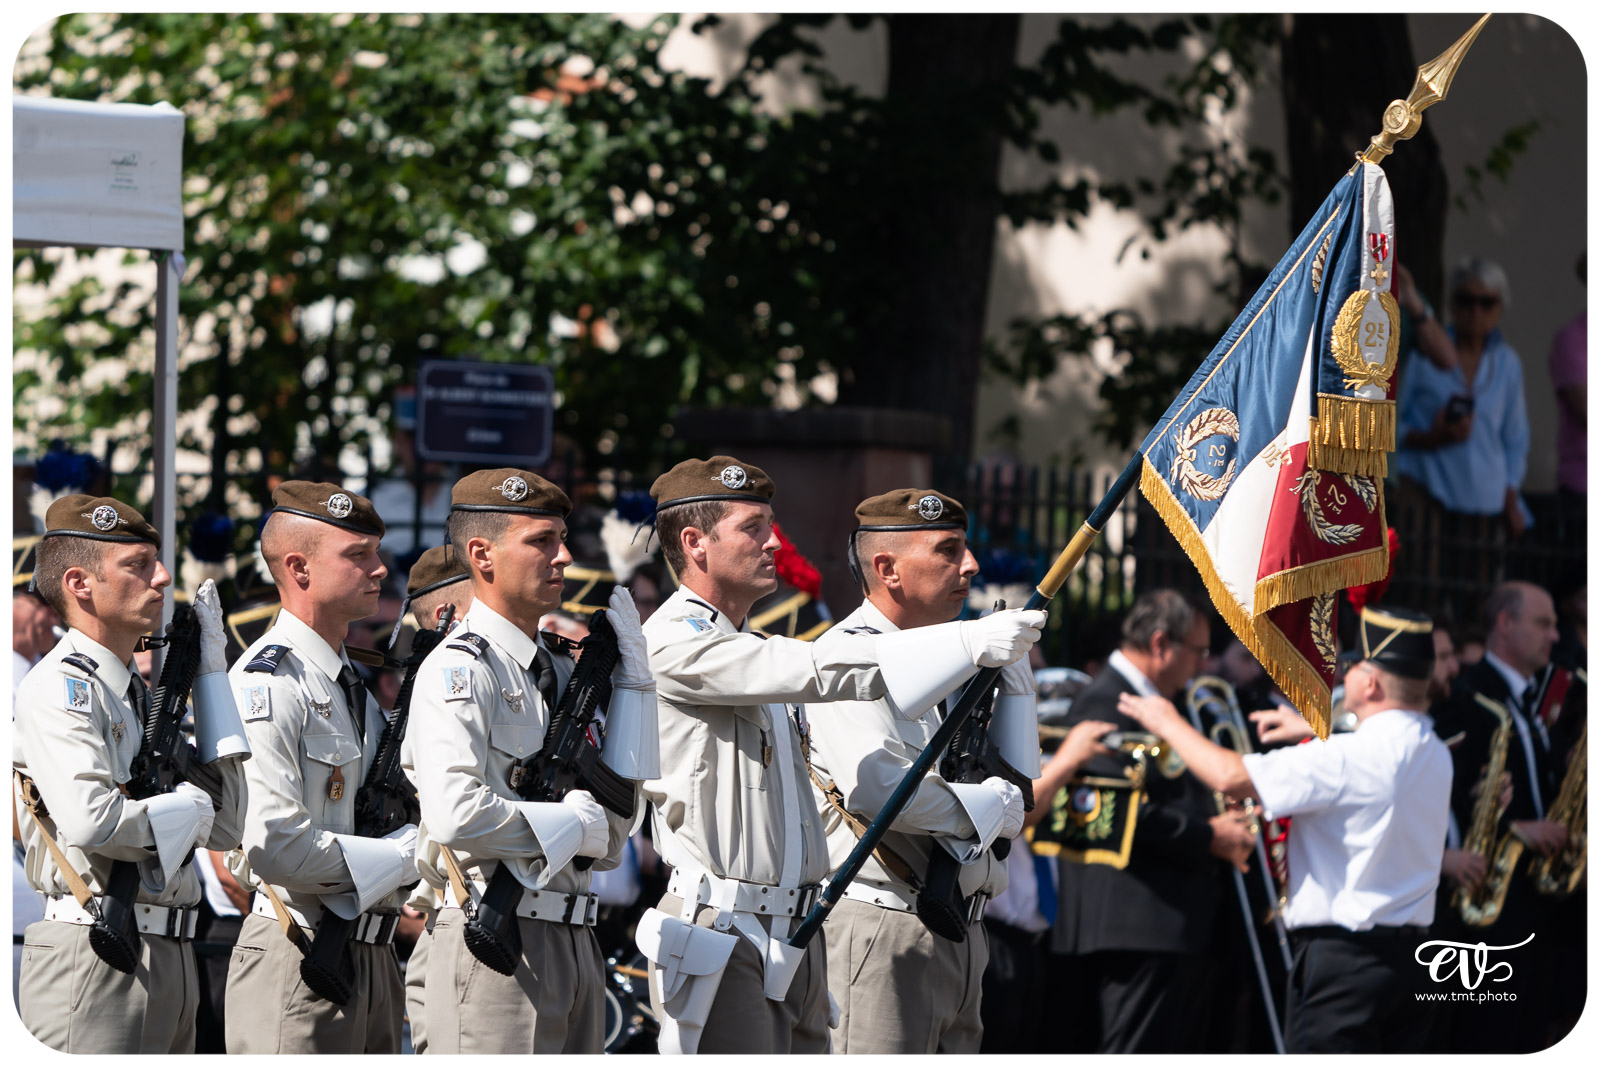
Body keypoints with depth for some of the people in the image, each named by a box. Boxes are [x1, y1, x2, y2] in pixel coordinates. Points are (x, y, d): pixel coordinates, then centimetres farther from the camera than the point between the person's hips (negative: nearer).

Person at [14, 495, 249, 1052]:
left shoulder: (143, 696, 19)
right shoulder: (61, 686, -9)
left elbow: (225, 826, 13)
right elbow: (92, 823, -24)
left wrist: (211, 669, 14)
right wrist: (188, 808, -5)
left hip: (170, 959, 9)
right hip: (97, 957, -9)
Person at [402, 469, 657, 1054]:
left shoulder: (560, 667, 16)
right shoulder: (460, 670, -10)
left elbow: (612, 827, 10)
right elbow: (456, 814, -25)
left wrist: (631, 674, 6)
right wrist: (576, 826, -10)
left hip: (575, 941, 9)